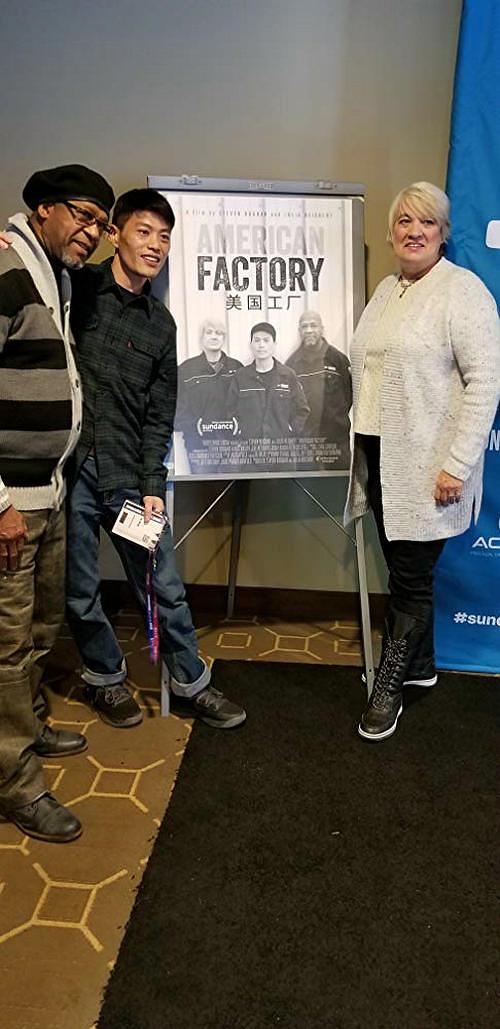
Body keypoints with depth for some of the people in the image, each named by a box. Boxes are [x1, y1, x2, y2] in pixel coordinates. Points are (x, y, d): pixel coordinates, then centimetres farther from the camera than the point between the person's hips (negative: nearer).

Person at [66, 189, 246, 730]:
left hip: (128, 476, 3)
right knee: (80, 593, 10)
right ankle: (106, 678, 34)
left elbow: (159, 415, 9)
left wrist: (153, 487, 0)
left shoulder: (161, 324, 10)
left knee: (164, 587, 9)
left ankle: (190, 683, 28)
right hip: (68, 469, -2)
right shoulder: (75, 289, -1)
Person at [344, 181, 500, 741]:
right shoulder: (387, 289, 14)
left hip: (427, 467, -7)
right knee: (401, 568, 16)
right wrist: (363, 446, 14)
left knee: (412, 577, 3)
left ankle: (389, 685, 20)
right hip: (381, 458, 7)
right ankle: (420, 665, 35)